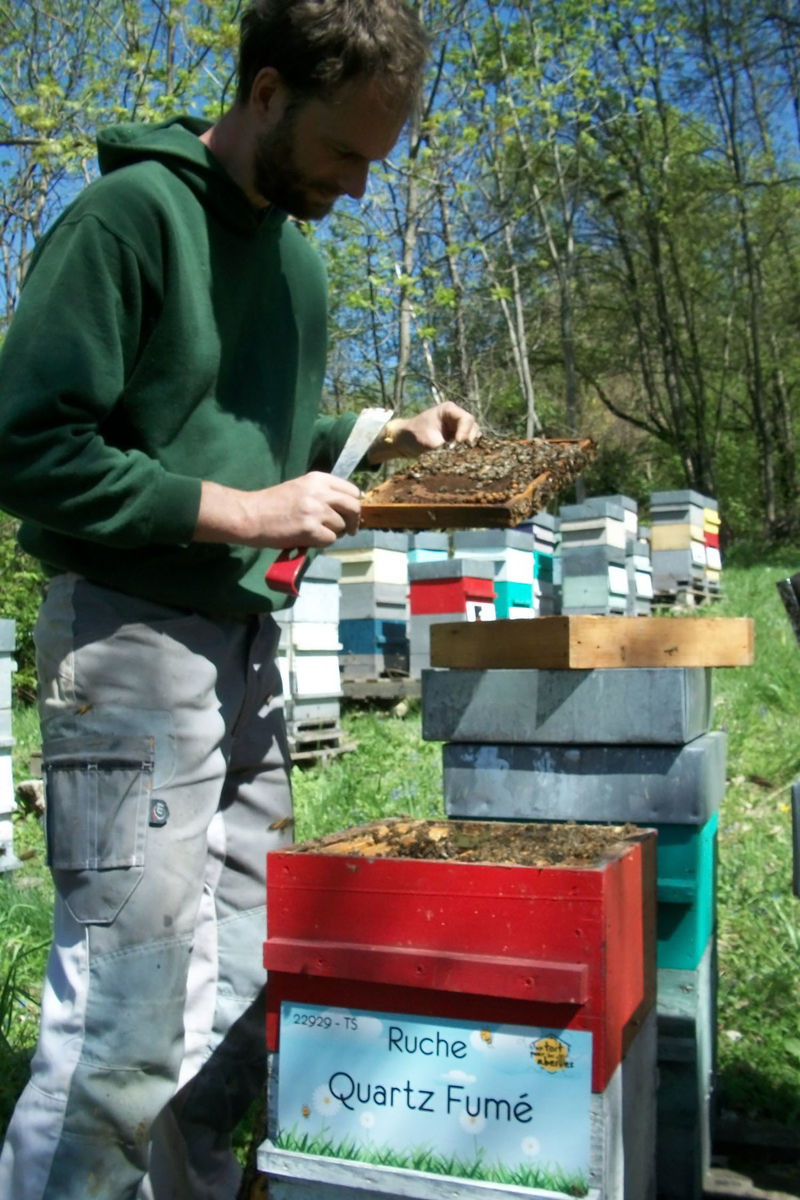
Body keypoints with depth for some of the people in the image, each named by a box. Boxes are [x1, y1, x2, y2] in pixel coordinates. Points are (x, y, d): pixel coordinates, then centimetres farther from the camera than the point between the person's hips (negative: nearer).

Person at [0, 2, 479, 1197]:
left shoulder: (292, 244, 16)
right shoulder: (131, 213, -10)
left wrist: (382, 437, 10)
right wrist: (242, 513, -18)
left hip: (245, 643, 8)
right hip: (131, 641, -8)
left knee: (235, 996, 15)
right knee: (126, 1014, -4)